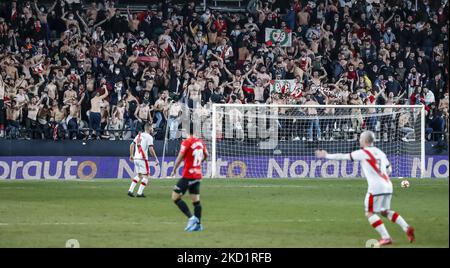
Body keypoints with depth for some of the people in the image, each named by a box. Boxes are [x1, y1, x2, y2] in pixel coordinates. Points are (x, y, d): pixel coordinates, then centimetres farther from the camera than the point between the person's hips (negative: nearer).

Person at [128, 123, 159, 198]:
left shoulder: (139, 135, 14)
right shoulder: (149, 137, -7)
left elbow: (132, 145, 16)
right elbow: (151, 149, -14)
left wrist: (131, 155, 25)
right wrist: (156, 159, -8)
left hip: (136, 158, 7)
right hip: (142, 158, -7)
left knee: (138, 175, 18)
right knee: (146, 176, 2)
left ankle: (130, 190, 8)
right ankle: (140, 193, -4)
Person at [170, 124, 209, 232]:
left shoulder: (186, 142, -13)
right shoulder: (200, 142, 8)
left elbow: (180, 158, -17)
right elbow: (206, 155, 21)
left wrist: (174, 170, -5)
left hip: (188, 175, -7)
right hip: (198, 175, 7)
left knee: (175, 197, -4)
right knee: (196, 200, 9)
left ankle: (191, 218, -14)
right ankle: (198, 224, 7)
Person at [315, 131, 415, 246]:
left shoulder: (363, 153, -3)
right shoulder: (380, 152, 16)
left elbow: (343, 157, 2)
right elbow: (389, 169, 22)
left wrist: (326, 155, 12)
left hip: (376, 187, -7)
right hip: (387, 185, 7)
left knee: (370, 213, 1)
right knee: (385, 211, 20)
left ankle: (385, 237, -9)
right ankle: (407, 228, 6)